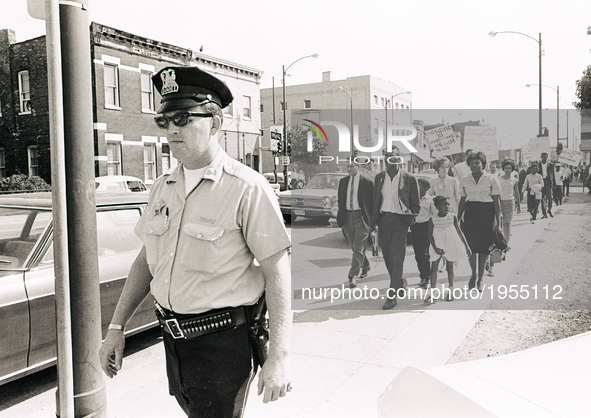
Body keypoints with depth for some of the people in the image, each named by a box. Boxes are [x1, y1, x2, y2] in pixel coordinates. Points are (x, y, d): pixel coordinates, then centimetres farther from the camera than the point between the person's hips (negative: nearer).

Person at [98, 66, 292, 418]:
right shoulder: (163, 188, 6)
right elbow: (146, 261, 13)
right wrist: (117, 328, 11)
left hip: (223, 341, -7)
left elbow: (277, 273, -17)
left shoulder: (247, 188, -15)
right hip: (173, 337, 7)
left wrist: (280, 356, -22)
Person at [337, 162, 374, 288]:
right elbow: (340, 199, 18)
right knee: (354, 247, 14)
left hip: (361, 216, -5)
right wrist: (341, 215, 8)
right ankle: (364, 267, 34)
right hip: (347, 216, 6)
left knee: (358, 247, -9)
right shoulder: (343, 181, 11)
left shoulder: (367, 182, -5)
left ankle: (353, 276, -8)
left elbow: (373, 201, -2)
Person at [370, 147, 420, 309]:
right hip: (384, 220, 4)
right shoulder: (379, 177, 9)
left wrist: (412, 216, -11)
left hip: (400, 221, -4)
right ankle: (400, 282, 36)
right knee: (387, 257, 10)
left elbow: (416, 203, 5)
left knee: (396, 257, -9)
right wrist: (373, 221, 8)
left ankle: (392, 296, -4)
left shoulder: (409, 178, -1)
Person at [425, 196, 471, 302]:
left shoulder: (452, 217, -3)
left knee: (449, 267, 7)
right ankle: (431, 292, 9)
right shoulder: (432, 219, -5)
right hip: (437, 246, 0)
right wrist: (435, 248, -16)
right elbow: (430, 236, -4)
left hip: (451, 246, 0)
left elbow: (459, 232, 3)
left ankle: (450, 291, 21)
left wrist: (467, 247, 4)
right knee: (434, 267, 0)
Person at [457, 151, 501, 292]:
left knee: (484, 247, 2)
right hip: (470, 213, 2)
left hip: (486, 214, -2)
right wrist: (457, 219, 9)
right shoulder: (464, 181, 7)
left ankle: (480, 279, 15)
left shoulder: (492, 180, -1)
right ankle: (473, 274, 25)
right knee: (471, 245, 3)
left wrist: (498, 222, -7)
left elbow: (497, 201, -3)